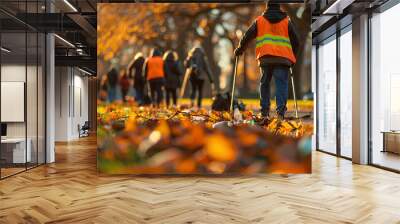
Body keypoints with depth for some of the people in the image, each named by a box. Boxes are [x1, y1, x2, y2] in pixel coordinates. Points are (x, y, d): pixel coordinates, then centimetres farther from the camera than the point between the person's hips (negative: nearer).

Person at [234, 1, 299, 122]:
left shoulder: (259, 20, 15)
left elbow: (247, 37, 14)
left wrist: (239, 50, 28)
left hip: (265, 58, 1)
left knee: (264, 84, 11)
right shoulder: (287, 21, 16)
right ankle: (280, 112, -17)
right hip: (283, 59, 0)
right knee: (282, 85, -2)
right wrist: (292, 58, 27)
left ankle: (265, 113, 6)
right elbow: (296, 42, 16)